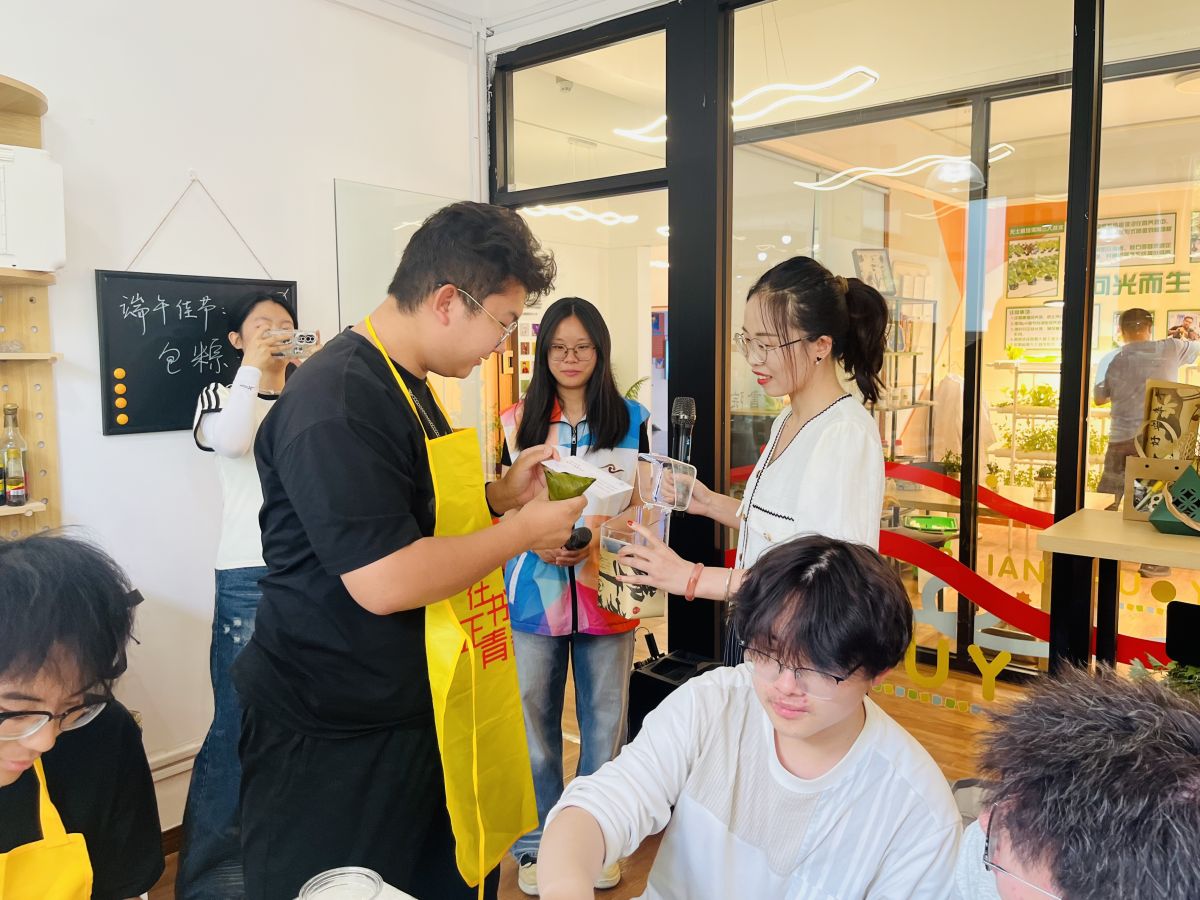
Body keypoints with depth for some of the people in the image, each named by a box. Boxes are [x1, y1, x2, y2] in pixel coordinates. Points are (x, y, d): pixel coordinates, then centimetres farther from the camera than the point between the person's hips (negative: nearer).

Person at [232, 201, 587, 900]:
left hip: (425, 713, 9)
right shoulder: (337, 403, -24)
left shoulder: (408, 387, 9)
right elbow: (386, 581, -28)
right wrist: (523, 532, -17)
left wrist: (498, 495, 4)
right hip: (337, 743, -9)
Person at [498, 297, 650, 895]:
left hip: (604, 591, 0)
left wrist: (596, 538, -16)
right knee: (535, 721, 10)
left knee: (604, 721, 11)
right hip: (535, 592, 1)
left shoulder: (630, 419, 2)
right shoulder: (519, 421, 4)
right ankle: (538, 841, 28)